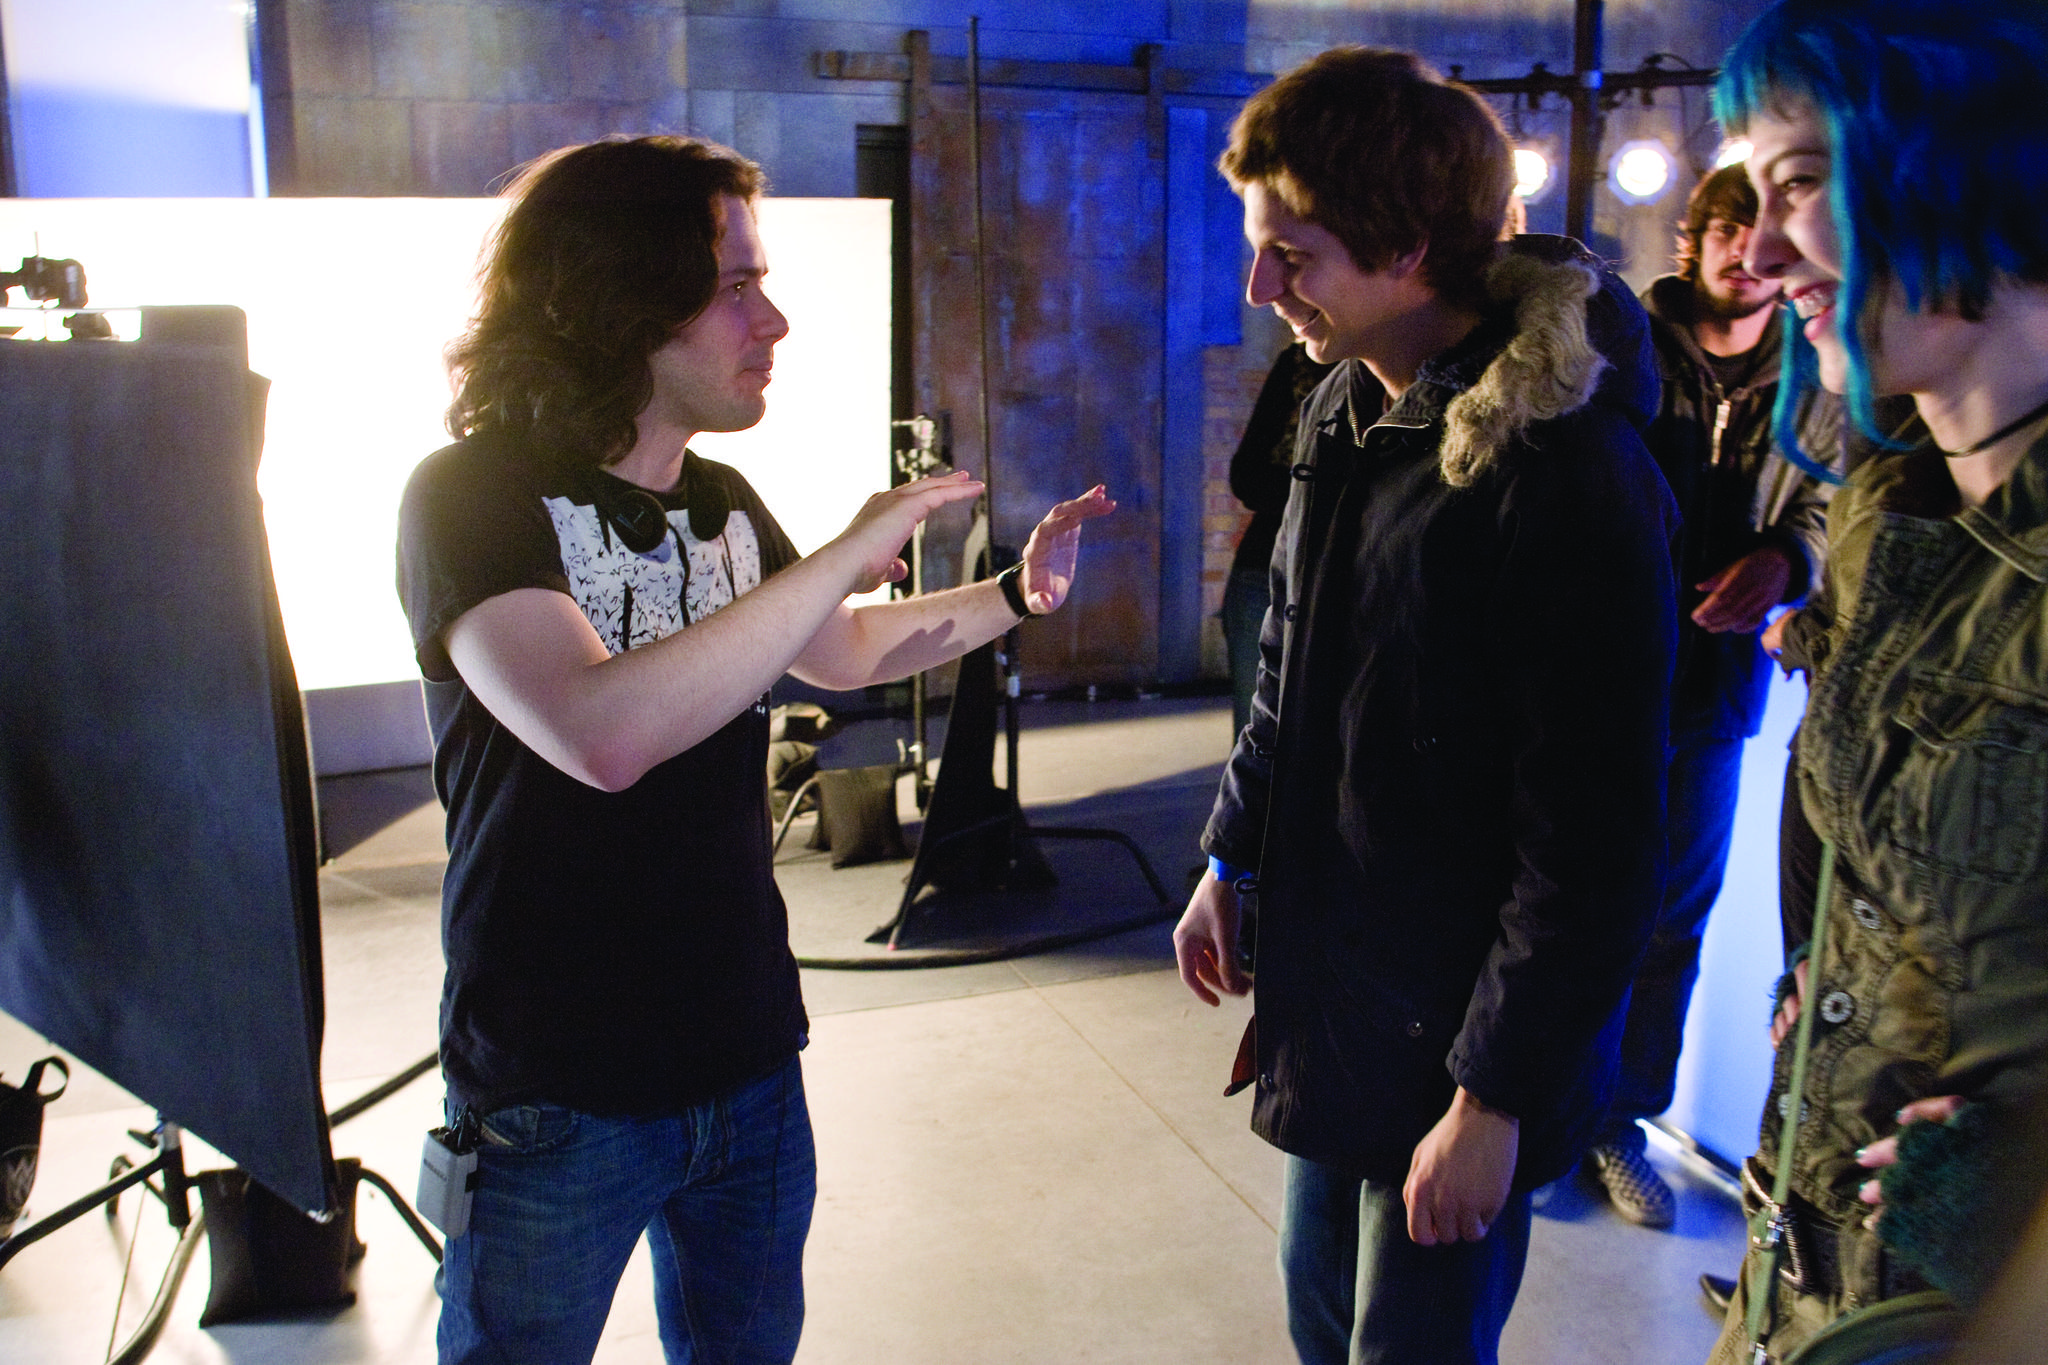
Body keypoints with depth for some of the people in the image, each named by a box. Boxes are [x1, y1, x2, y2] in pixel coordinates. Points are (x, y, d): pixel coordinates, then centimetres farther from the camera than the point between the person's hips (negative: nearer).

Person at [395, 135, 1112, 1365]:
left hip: (748, 1064, 6)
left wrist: (1019, 594, 10)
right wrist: (846, 555, -27)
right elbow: (602, 733, -33)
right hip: (559, 1097, -5)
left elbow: (843, 653, 22)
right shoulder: (474, 496, -16)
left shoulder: (722, 504, 3)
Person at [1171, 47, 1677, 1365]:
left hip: (1459, 1033, -8)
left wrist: (1496, 1097, -19)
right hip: (1330, 993, 8)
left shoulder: (1566, 469, -23)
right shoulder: (1344, 412, 3)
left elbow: (1595, 837, -22)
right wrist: (1232, 861, 18)